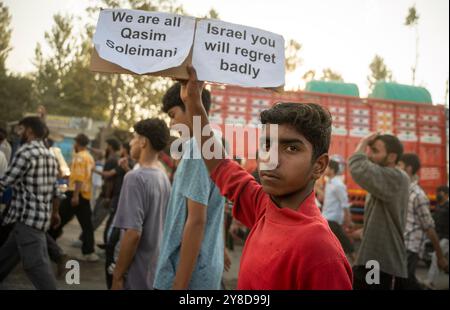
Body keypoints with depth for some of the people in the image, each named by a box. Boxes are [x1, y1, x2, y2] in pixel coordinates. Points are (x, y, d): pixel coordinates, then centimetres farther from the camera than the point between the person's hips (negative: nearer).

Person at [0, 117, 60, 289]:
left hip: (28, 217, -10)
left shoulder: (26, 151, -13)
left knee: (35, 264, -8)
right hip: (41, 215, 10)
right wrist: (54, 213, 29)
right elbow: (55, 190, 19)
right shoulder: (50, 156, 14)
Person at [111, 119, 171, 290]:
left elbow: (133, 233, -23)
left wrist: (118, 276, -15)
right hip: (157, 271, 8)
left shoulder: (135, 177, -17)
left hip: (137, 276, -7)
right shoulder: (164, 178, 7)